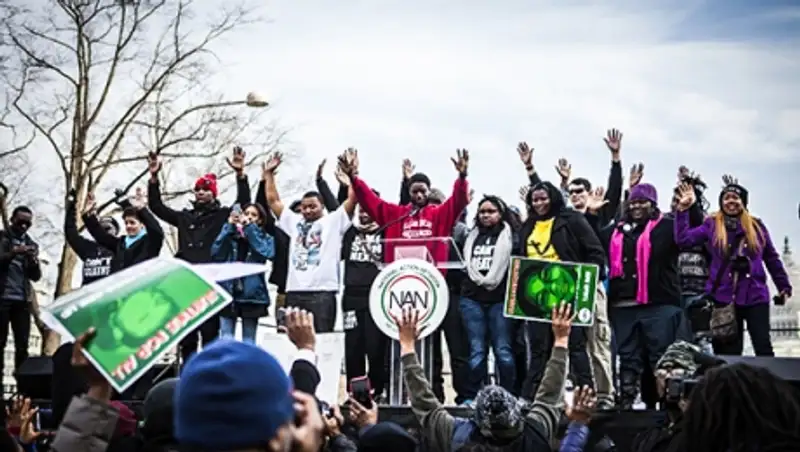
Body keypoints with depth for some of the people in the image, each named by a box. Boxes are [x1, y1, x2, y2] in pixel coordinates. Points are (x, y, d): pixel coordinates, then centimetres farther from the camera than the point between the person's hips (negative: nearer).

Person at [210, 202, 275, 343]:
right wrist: (229, 226, -7)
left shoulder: (265, 238, 11)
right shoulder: (229, 235, 13)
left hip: (251, 293, 0)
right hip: (228, 290, 1)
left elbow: (265, 253, -11)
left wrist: (250, 227, -9)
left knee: (249, 342, 5)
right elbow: (216, 252, -4)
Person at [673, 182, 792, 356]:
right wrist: (683, 209, -9)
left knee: (763, 347, -4)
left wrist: (784, 286, 11)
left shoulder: (756, 226, 8)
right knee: (730, 351, 6)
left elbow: (772, 258, 13)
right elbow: (683, 238, -5)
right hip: (725, 297, 0)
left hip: (755, 295, 0)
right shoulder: (712, 225, 6)